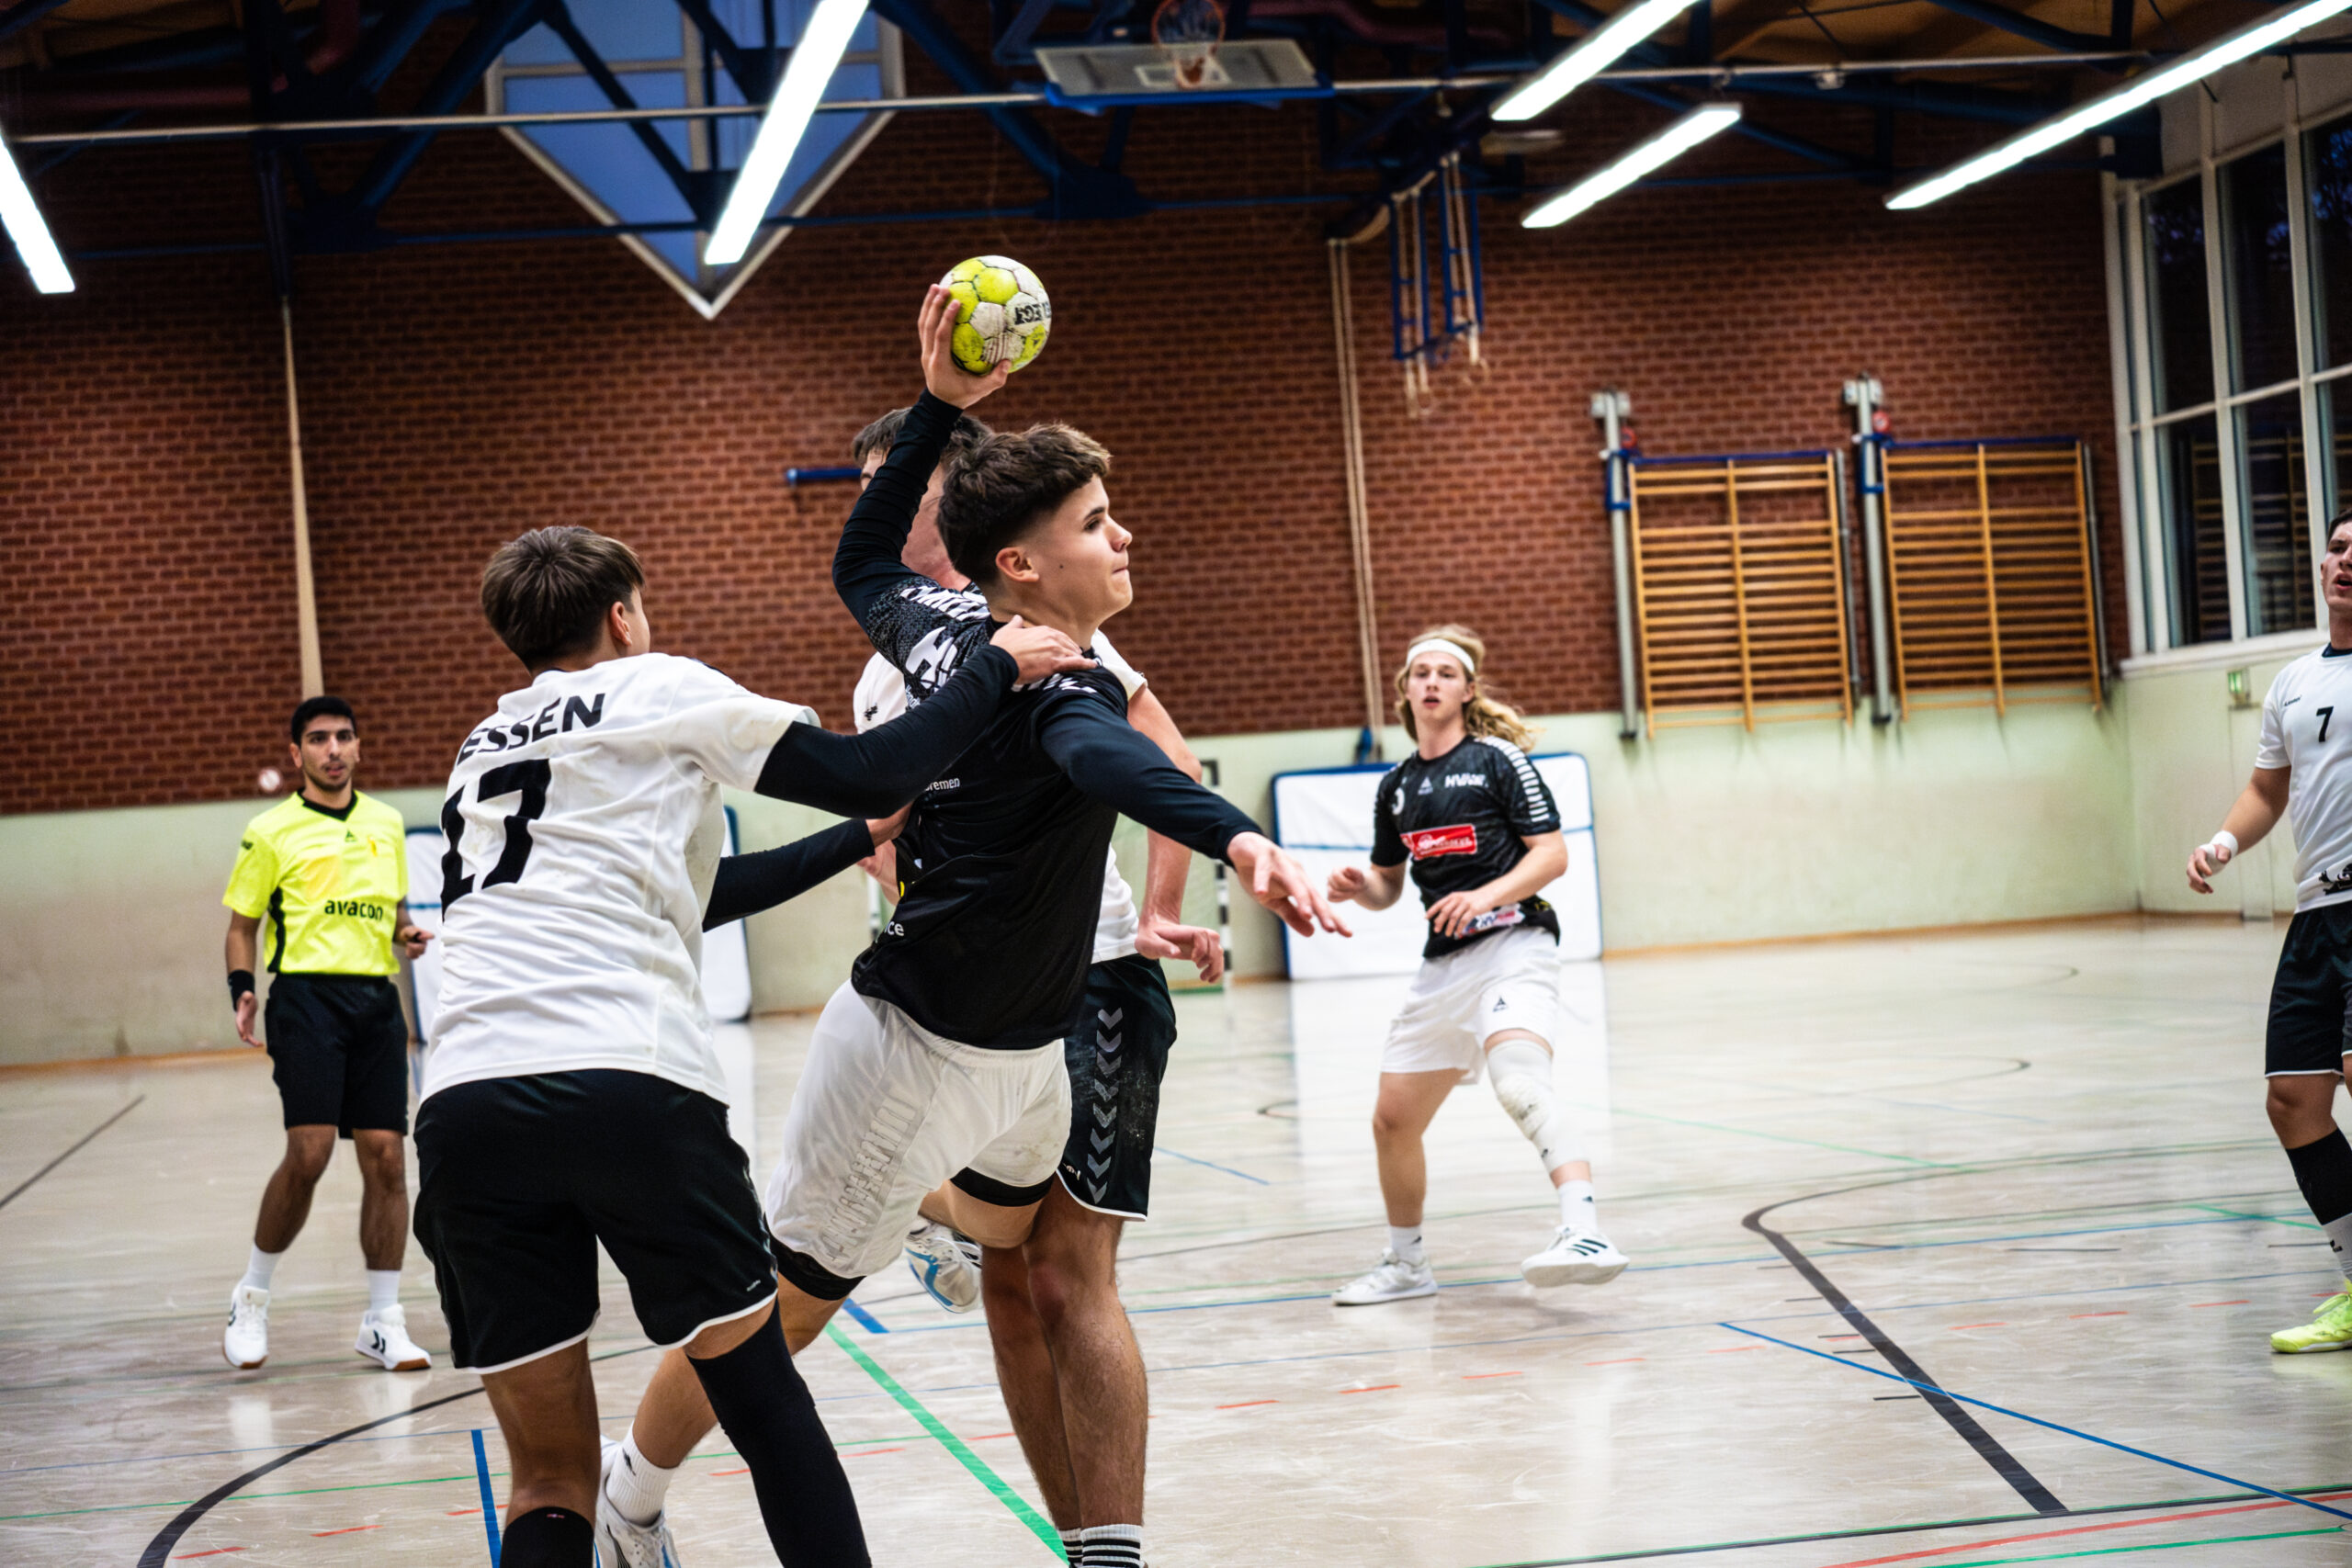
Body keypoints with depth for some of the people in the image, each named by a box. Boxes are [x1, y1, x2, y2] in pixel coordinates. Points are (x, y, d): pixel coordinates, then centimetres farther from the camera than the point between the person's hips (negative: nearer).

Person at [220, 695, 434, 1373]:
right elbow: (242, 924, 8)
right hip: (306, 993, -4)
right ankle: (252, 1297, 7)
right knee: (309, 1152, -15)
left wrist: (406, 932, 5)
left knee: (385, 1157, -1)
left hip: (377, 999, 4)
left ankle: (383, 1322, 8)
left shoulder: (387, 823, 15)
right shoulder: (270, 832, 3)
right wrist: (241, 991, -7)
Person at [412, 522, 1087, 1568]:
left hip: (463, 1103, 5)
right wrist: (995, 666, 18)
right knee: (763, 1395, 12)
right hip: (630, 1080, -5)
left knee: (548, 1481, 8)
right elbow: (866, 776, 5)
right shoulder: (657, 688, 13)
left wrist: (855, 840, 44)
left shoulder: (485, 745, 31)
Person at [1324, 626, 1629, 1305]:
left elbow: (1553, 854, -7)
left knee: (1518, 1080, -34)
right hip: (1445, 963, 7)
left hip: (1513, 945, -7)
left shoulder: (1498, 759, -2)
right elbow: (1387, 886, 23)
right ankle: (1406, 1264, 30)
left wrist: (1487, 895, -22)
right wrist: (1358, 885, 0)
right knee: (1392, 1121, 10)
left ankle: (1584, 1234, -48)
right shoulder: (1396, 786, 16)